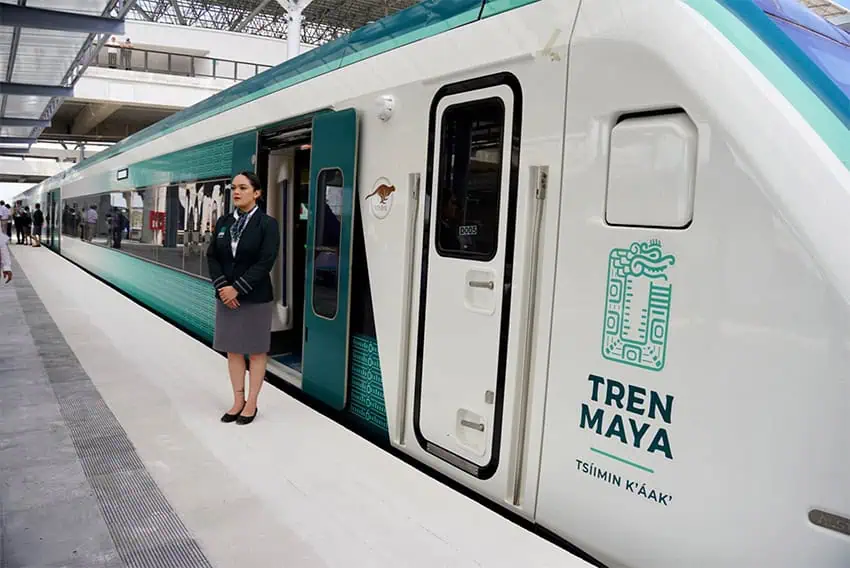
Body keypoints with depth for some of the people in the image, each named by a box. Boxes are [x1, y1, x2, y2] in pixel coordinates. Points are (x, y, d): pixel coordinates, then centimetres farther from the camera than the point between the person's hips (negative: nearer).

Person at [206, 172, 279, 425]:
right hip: (226, 296, 5)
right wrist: (222, 286, -10)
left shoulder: (267, 223, -8)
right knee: (232, 349, 10)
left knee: (255, 351, 5)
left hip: (256, 298, -5)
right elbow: (212, 256, 5)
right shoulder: (223, 222, 8)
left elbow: (265, 262, -16)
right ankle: (238, 401, 22)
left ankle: (251, 404, 15)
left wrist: (237, 288, -18)